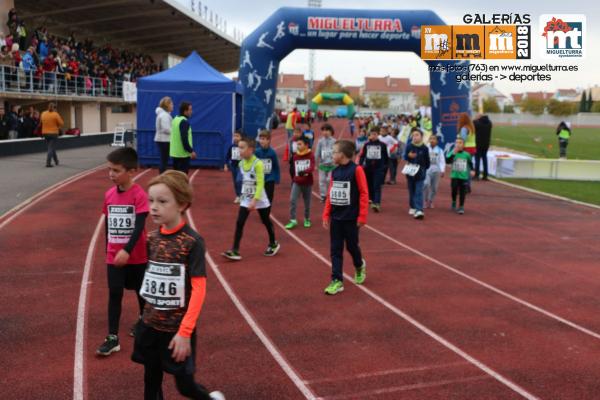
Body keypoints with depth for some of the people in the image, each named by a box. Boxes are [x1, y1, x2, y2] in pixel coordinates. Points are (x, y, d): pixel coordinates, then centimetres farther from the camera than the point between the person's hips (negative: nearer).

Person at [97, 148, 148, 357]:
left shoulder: (139, 195, -16)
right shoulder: (109, 194, 1)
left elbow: (140, 226, -21)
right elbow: (107, 224, 10)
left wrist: (127, 251, -29)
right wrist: (109, 249, 15)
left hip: (136, 256, -4)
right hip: (114, 257, 4)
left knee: (141, 291, 15)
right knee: (114, 294, 3)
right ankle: (112, 338, 8)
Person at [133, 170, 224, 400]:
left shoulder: (192, 242, -17)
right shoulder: (152, 239, 1)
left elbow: (199, 289, -18)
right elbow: (151, 279, 10)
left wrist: (185, 331, -20)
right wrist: (150, 312, 8)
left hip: (177, 328, -5)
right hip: (151, 325, 6)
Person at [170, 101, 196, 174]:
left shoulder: (175, 119, 12)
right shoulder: (184, 122, -16)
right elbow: (184, 139, -22)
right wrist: (191, 151, -17)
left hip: (174, 152, 9)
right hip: (183, 153, -9)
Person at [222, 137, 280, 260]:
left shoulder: (258, 164, -20)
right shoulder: (241, 163, 1)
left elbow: (260, 184, -25)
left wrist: (254, 200, -32)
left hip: (260, 200, -5)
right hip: (245, 200, 5)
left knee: (266, 222, 14)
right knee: (239, 223, -6)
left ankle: (273, 244, 36)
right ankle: (234, 251, -8)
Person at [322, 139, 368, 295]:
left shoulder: (356, 170, -12)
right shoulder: (335, 171, 6)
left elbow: (364, 194, -12)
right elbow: (330, 194, 10)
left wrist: (362, 216, -14)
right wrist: (326, 215, 7)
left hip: (350, 218, -5)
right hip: (335, 217, 5)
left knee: (351, 246, 10)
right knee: (335, 250, 3)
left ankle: (359, 266, 40)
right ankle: (337, 281, 7)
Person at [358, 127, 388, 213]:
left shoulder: (382, 145, 0)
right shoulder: (366, 145, 4)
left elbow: (386, 157, 6)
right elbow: (362, 156, 6)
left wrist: (385, 167, 7)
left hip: (379, 169, -3)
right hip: (368, 168, 3)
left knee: (377, 186, -12)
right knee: (369, 185, 12)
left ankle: (377, 203, -21)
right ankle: (372, 200, 31)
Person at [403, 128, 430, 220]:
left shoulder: (424, 148, -4)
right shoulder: (409, 146, -3)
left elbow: (427, 161, 4)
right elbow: (405, 157, -4)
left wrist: (424, 170, 5)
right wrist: (409, 156, -24)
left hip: (420, 173, -2)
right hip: (410, 171, 2)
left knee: (419, 191, -9)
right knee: (411, 190, 14)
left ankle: (419, 210, -17)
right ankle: (412, 207, 31)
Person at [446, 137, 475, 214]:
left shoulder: (466, 155, 2)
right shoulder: (452, 153, -4)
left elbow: (470, 162, 21)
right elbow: (447, 161, -20)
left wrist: (472, 170, 12)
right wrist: (453, 153, -24)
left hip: (464, 177, 1)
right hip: (454, 176, -1)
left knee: (462, 193, 1)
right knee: (454, 191, 0)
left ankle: (461, 207, 9)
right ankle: (454, 202, 26)